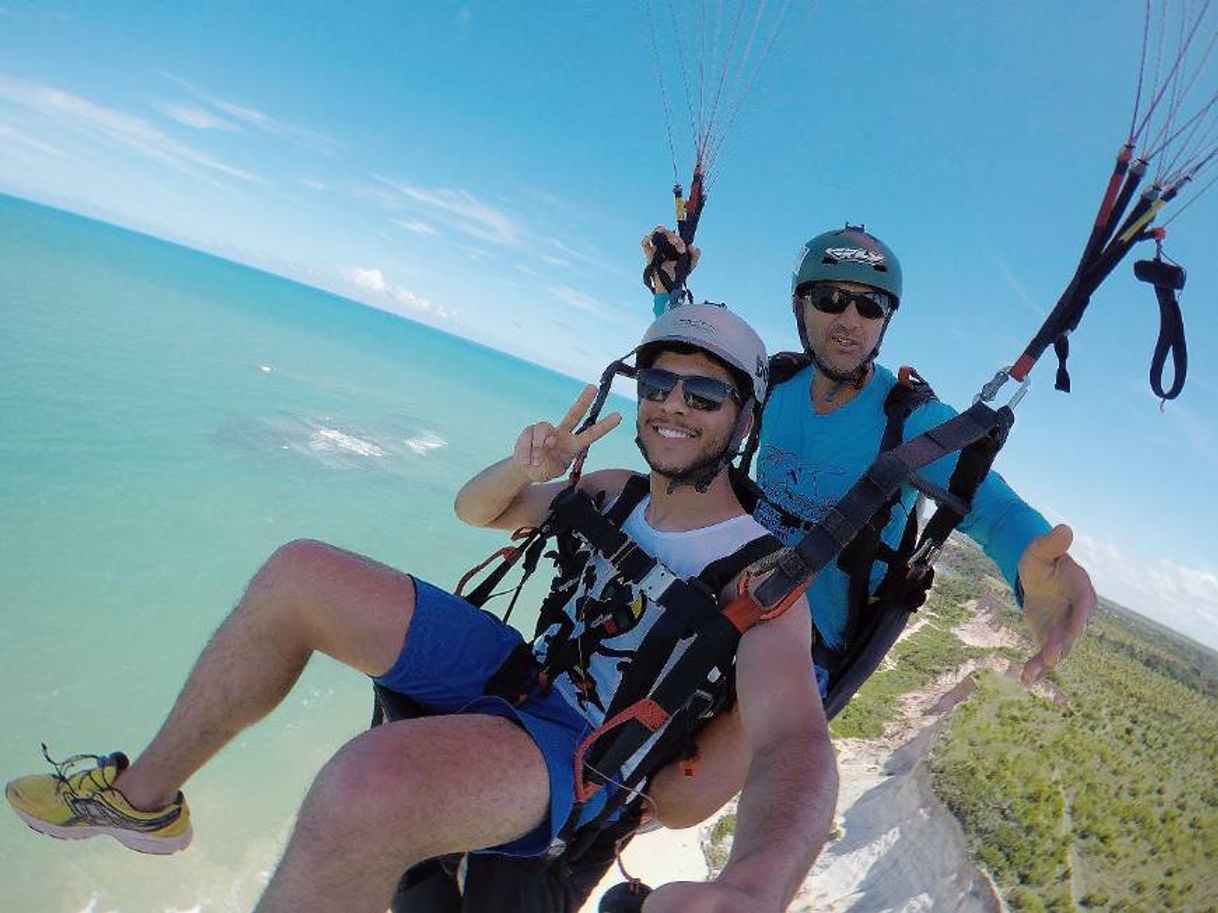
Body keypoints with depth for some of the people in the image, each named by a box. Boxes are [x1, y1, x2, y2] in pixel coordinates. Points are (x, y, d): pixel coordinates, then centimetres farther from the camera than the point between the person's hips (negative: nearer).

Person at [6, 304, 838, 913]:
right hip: (520, 674, 7)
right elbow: (475, 510, 15)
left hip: (580, 753, -7)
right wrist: (525, 469, -9)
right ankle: (143, 796, 17)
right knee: (297, 575, -1)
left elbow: (796, 743, -34)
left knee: (368, 782, -39)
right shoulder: (613, 494, 4)